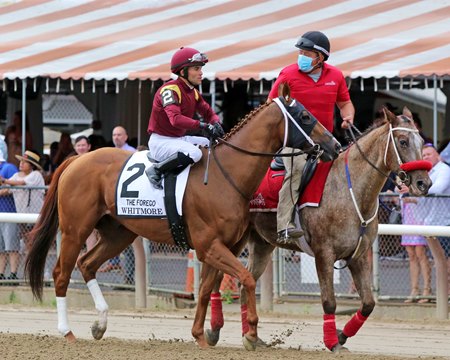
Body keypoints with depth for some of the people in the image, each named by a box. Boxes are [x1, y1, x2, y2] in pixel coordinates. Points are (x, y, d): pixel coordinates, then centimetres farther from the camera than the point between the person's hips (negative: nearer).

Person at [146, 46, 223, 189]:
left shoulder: (193, 93, 10)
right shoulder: (169, 89, -20)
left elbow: (209, 113, 14)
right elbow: (176, 119, -34)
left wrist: (215, 124, -11)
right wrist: (203, 125, -39)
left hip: (180, 139, 10)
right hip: (161, 141, -10)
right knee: (194, 153, -34)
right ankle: (156, 171, -19)